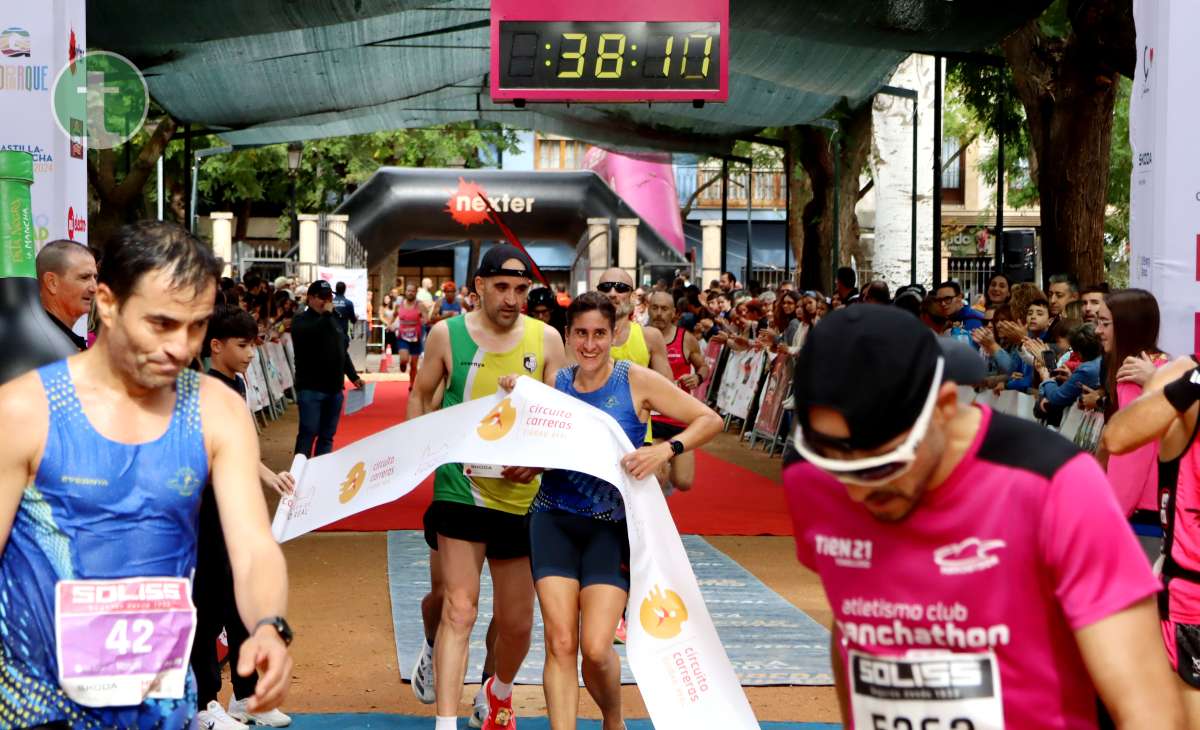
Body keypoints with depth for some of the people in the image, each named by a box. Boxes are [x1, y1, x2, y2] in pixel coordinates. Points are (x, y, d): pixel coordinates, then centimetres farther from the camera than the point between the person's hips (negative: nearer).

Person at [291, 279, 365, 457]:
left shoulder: (333, 320, 18)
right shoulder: (301, 320, -5)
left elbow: (342, 351, 25)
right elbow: (310, 333, -29)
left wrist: (353, 376, 20)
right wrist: (326, 315, -20)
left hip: (334, 388, 7)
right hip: (310, 388, -7)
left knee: (327, 435, 10)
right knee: (308, 433, -11)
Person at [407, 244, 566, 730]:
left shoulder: (546, 339, 1)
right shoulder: (447, 334, -2)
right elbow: (421, 395, 11)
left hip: (520, 495, 2)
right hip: (459, 488, -2)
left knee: (517, 624, 10)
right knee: (456, 607, -13)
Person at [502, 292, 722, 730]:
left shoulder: (636, 381, -4)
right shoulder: (556, 384, 6)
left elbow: (709, 420, -5)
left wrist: (666, 450, -22)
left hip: (611, 526, -2)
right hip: (553, 519, 3)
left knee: (595, 647, -9)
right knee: (560, 643, -8)